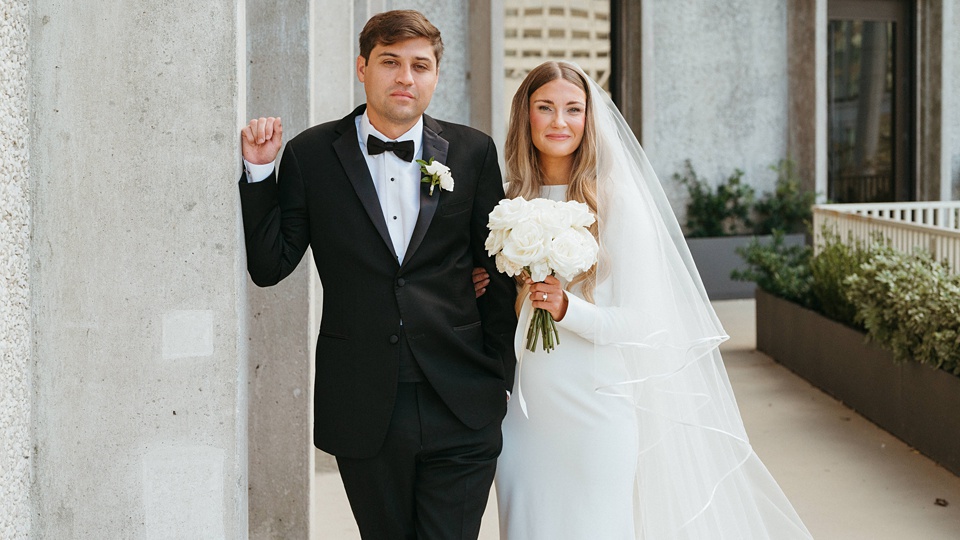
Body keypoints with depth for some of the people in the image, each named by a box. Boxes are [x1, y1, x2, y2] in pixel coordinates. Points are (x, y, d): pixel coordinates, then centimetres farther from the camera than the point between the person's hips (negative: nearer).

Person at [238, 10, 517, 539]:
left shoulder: (472, 152, 4)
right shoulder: (311, 154, 2)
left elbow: (497, 275, 9)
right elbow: (269, 267, 0)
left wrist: (498, 377, 7)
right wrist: (259, 172, -9)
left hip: (462, 414, 0)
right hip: (363, 413, 0)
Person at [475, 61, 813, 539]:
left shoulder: (616, 201, -8)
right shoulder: (511, 202, 6)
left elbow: (638, 321, -10)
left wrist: (567, 309, -26)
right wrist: (483, 295, -3)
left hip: (593, 406, -4)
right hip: (523, 407, 4)